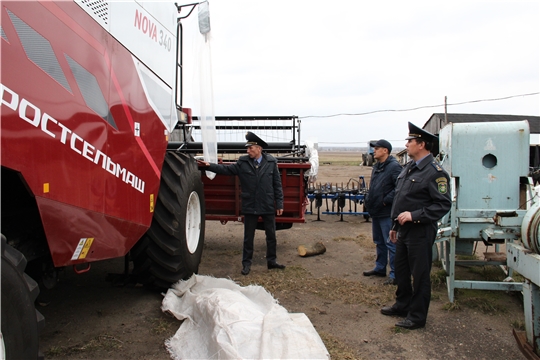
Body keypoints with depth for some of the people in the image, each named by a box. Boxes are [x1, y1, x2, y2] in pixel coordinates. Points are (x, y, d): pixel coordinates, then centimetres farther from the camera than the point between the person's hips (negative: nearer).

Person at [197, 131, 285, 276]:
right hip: (250, 207, 0)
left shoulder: (271, 162, -4)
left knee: (271, 236, 13)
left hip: (268, 206, 0)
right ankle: (246, 263, 24)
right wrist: (209, 166, -11)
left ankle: (272, 261, 30)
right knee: (248, 237, 10)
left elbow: (277, 184, -1)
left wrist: (279, 204, -2)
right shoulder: (243, 162, -3)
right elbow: (226, 169, 0)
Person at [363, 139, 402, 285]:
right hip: (376, 211, 10)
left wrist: (386, 200, -21)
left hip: (387, 213, -10)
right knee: (379, 242, 20)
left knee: (391, 243, -4)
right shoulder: (376, 166, 14)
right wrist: (369, 199, 13)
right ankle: (380, 268, 34)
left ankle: (395, 274, 4)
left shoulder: (394, 166, -15)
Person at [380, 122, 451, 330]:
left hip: (420, 232, -9)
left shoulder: (434, 172, -15)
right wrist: (395, 226, 19)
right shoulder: (409, 167, 12)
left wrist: (414, 215, -25)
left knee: (420, 275, 5)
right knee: (401, 271, 20)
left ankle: (417, 316, 19)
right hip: (404, 230, 9)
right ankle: (402, 305, 38)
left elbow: (443, 204, -20)